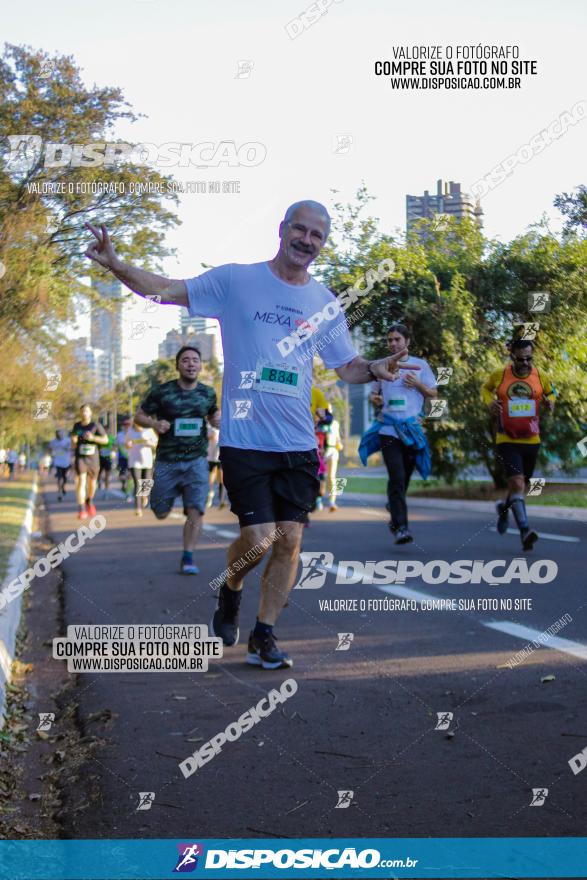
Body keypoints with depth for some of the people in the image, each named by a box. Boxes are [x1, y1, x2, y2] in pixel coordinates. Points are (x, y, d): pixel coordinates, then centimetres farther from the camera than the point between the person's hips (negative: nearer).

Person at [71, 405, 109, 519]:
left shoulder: (96, 425, -4)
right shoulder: (77, 426, 7)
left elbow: (105, 440, -5)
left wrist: (93, 438, -19)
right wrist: (73, 443, 2)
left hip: (93, 458, 0)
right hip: (80, 457, 0)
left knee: (92, 483, 13)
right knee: (81, 481, -15)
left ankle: (89, 502, 43)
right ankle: (81, 510, -19)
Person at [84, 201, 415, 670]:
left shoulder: (326, 303, 10)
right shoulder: (235, 280, 0)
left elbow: (347, 366, 16)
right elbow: (166, 290, 0)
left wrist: (373, 369, -6)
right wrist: (115, 265, -15)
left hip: (299, 444, 4)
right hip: (244, 438, -3)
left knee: (289, 540, 1)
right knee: (258, 539, -10)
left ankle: (263, 636, 18)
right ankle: (231, 590, 25)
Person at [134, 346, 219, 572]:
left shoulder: (208, 393, 4)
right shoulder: (162, 392, -5)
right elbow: (139, 416, 2)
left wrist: (218, 421, -1)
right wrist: (155, 423, -19)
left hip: (196, 460, 1)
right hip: (167, 461, -1)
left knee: (195, 511, -11)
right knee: (161, 513, 9)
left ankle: (188, 558, 1)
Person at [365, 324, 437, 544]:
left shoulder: (420, 365, 9)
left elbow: (433, 394, 10)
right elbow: (374, 393, 21)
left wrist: (418, 385, -8)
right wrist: (375, 399, -2)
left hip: (412, 430, 1)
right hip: (388, 429, -1)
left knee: (404, 478, 7)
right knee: (396, 477, -13)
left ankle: (395, 516, 28)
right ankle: (400, 526, -16)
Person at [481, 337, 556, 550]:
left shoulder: (540, 376, 0)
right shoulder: (499, 375, -5)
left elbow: (550, 393, 18)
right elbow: (485, 388, 14)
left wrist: (549, 402, -6)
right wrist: (489, 402, -7)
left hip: (531, 440, 4)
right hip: (506, 441, -4)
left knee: (521, 483, 17)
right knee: (517, 483, -18)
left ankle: (504, 506, 49)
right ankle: (525, 531, -20)